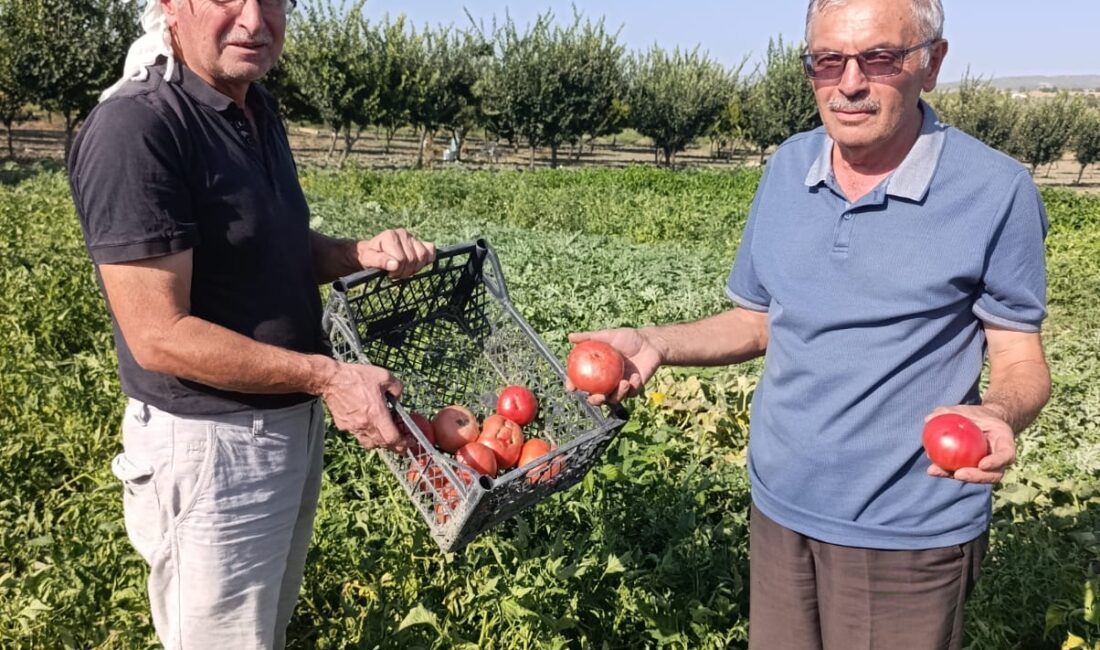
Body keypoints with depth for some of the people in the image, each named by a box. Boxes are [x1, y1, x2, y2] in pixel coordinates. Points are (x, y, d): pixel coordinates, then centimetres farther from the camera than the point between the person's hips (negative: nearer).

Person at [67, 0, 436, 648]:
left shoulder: (260, 110, 4)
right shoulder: (135, 129, -23)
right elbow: (159, 337, -25)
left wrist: (366, 252, -5)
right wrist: (326, 375, -24)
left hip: (295, 420, 8)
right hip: (210, 444, -8)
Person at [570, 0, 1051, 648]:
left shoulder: (997, 191, -13)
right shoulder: (787, 168, 0)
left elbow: (1022, 362, -6)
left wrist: (998, 416, -29)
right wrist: (654, 343, -8)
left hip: (909, 533, -4)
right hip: (779, 507, 5)